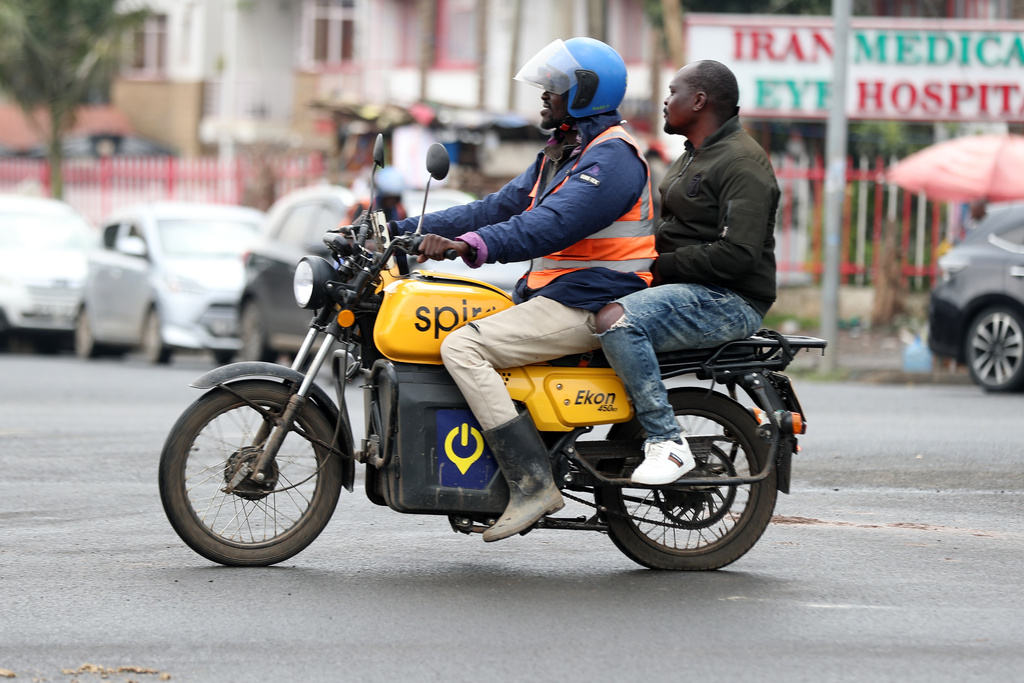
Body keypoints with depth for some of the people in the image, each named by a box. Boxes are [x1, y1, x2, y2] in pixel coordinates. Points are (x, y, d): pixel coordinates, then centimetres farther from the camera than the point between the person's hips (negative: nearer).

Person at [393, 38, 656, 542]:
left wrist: (471, 245, -40)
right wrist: (405, 231, 10)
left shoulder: (612, 157, -13)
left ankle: (533, 481, -27)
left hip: (588, 306, -11)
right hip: (551, 296, 11)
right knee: (444, 331, 8)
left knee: (462, 347, -23)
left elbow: (551, 225, -28)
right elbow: (499, 209, 19)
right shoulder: (561, 154, 21)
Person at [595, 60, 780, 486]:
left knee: (616, 320, -31)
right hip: (685, 290, 11)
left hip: (729, 301, -11)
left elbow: (737, 255, -24)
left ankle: (668, 443, -30)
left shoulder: (742, 162, -14)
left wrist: (660, 266, -18)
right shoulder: (694, 156, 21)